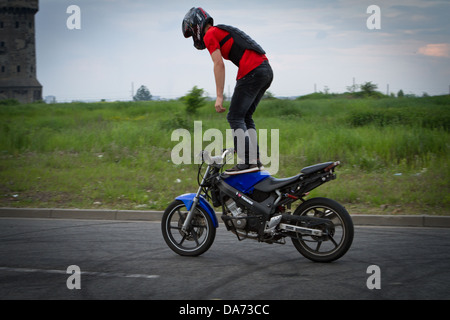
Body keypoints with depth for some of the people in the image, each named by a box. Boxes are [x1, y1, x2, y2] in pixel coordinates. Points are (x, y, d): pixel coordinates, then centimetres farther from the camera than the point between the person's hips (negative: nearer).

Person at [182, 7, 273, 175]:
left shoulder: (210, 35, 2)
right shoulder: (225, 31, 29)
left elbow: (219, 64, -9)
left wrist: (219, 96, -11)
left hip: (252, 72, -9)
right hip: (266, 70, 9)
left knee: (235, 117, -6)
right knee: (246, 117, 15)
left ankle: (246, 161, -16)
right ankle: (255, 159, 10)